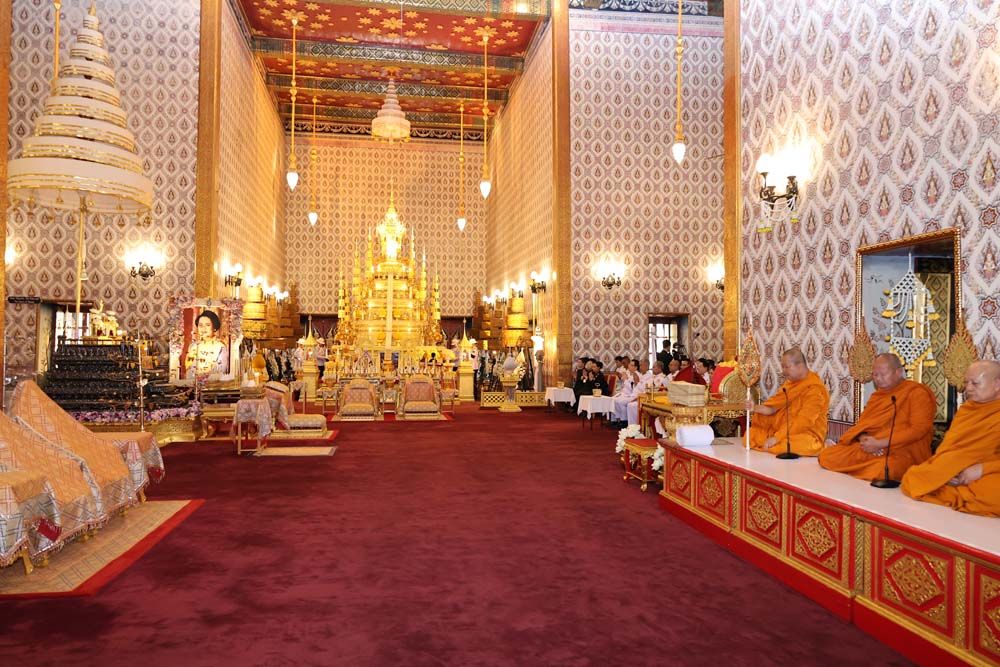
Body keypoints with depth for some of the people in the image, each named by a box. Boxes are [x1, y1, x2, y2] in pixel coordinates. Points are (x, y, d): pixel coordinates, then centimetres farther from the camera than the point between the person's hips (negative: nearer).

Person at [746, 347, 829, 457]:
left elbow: (802, 421, -25)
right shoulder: (790, 383, 8)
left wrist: (777, 438, -29)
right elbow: (773, 407, 3)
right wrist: (756, 408, -16)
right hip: (784, 430, 7)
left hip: (807, 434, -7)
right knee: (753, 436, -6)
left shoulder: (815, 389, -18)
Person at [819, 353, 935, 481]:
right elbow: (863, 423, 16)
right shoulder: (878, 394, 19)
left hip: (901, 453, -6)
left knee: (879, 471, -41)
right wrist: (864, 438, -10)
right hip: (869, 448, 6)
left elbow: (919, 429, -15)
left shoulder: (917, 393, -4)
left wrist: (879, 444, -19)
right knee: (826, 455, -17)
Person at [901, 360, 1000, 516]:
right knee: (911, 478, -17)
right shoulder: (965, 409, 18)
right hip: (958, 474, 5)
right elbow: (949, 446, 13)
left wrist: (982, 469, -22)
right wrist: (945, 470, -8)